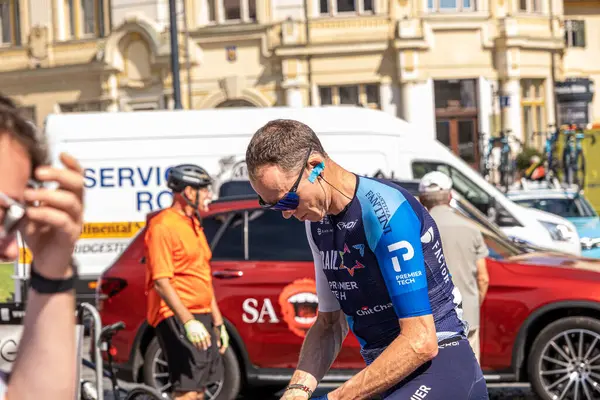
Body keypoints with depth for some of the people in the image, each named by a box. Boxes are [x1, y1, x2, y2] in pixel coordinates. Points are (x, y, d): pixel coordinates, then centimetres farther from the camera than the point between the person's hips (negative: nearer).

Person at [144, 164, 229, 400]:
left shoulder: (193, 225, 19)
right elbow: (161, 283, -19)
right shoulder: (163, 226, -12)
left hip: (200, 317, 10)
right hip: (177, 318, -10)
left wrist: (218, 322, 21)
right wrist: (188, 321, -27)